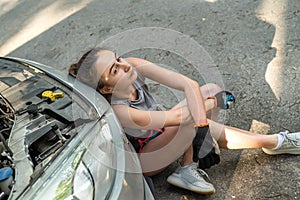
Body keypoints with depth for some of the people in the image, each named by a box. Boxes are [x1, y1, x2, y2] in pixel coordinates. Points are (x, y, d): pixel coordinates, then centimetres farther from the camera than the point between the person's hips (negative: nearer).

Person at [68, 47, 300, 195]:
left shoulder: (133, 65, -24)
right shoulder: (120, 112, -39)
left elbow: (189, 83, -29)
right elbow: (180, 116, -36)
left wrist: (200, 118, -42)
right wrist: (212, 101, -20)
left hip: (162, 131, 6)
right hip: (145, 160, -6)